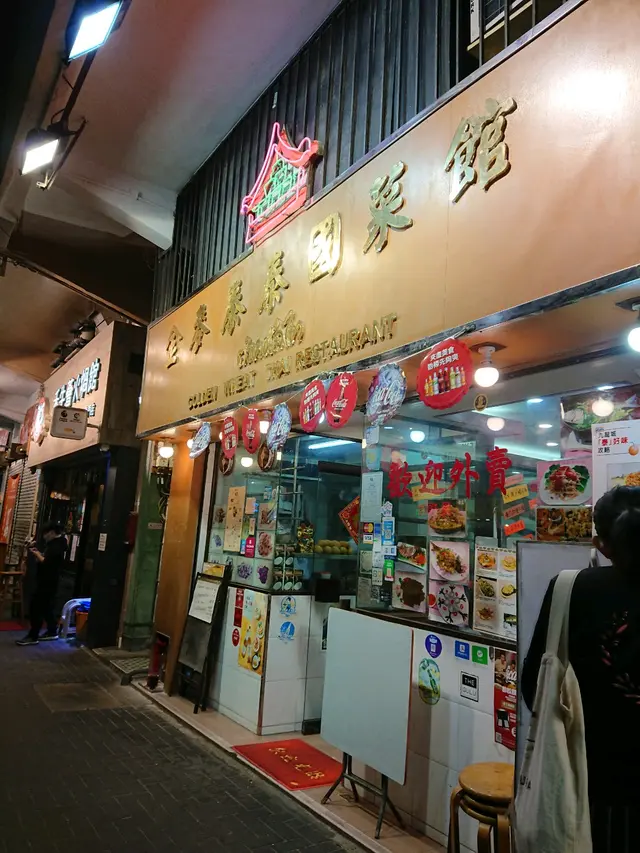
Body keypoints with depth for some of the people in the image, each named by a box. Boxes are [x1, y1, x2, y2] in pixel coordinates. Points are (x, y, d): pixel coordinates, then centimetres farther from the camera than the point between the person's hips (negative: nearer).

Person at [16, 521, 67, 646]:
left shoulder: (57, 546, -20)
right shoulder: (54, 543, 15)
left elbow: (46, 563, -26)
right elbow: (46, 558, 19)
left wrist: (37, 554, -12)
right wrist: (38, 552, 5)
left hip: (48, 583, -11)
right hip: (46, 582, 11)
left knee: (35, 608, -6)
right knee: (46, 608, 17)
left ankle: (33, 637, 0)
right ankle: (52, 632, 26)